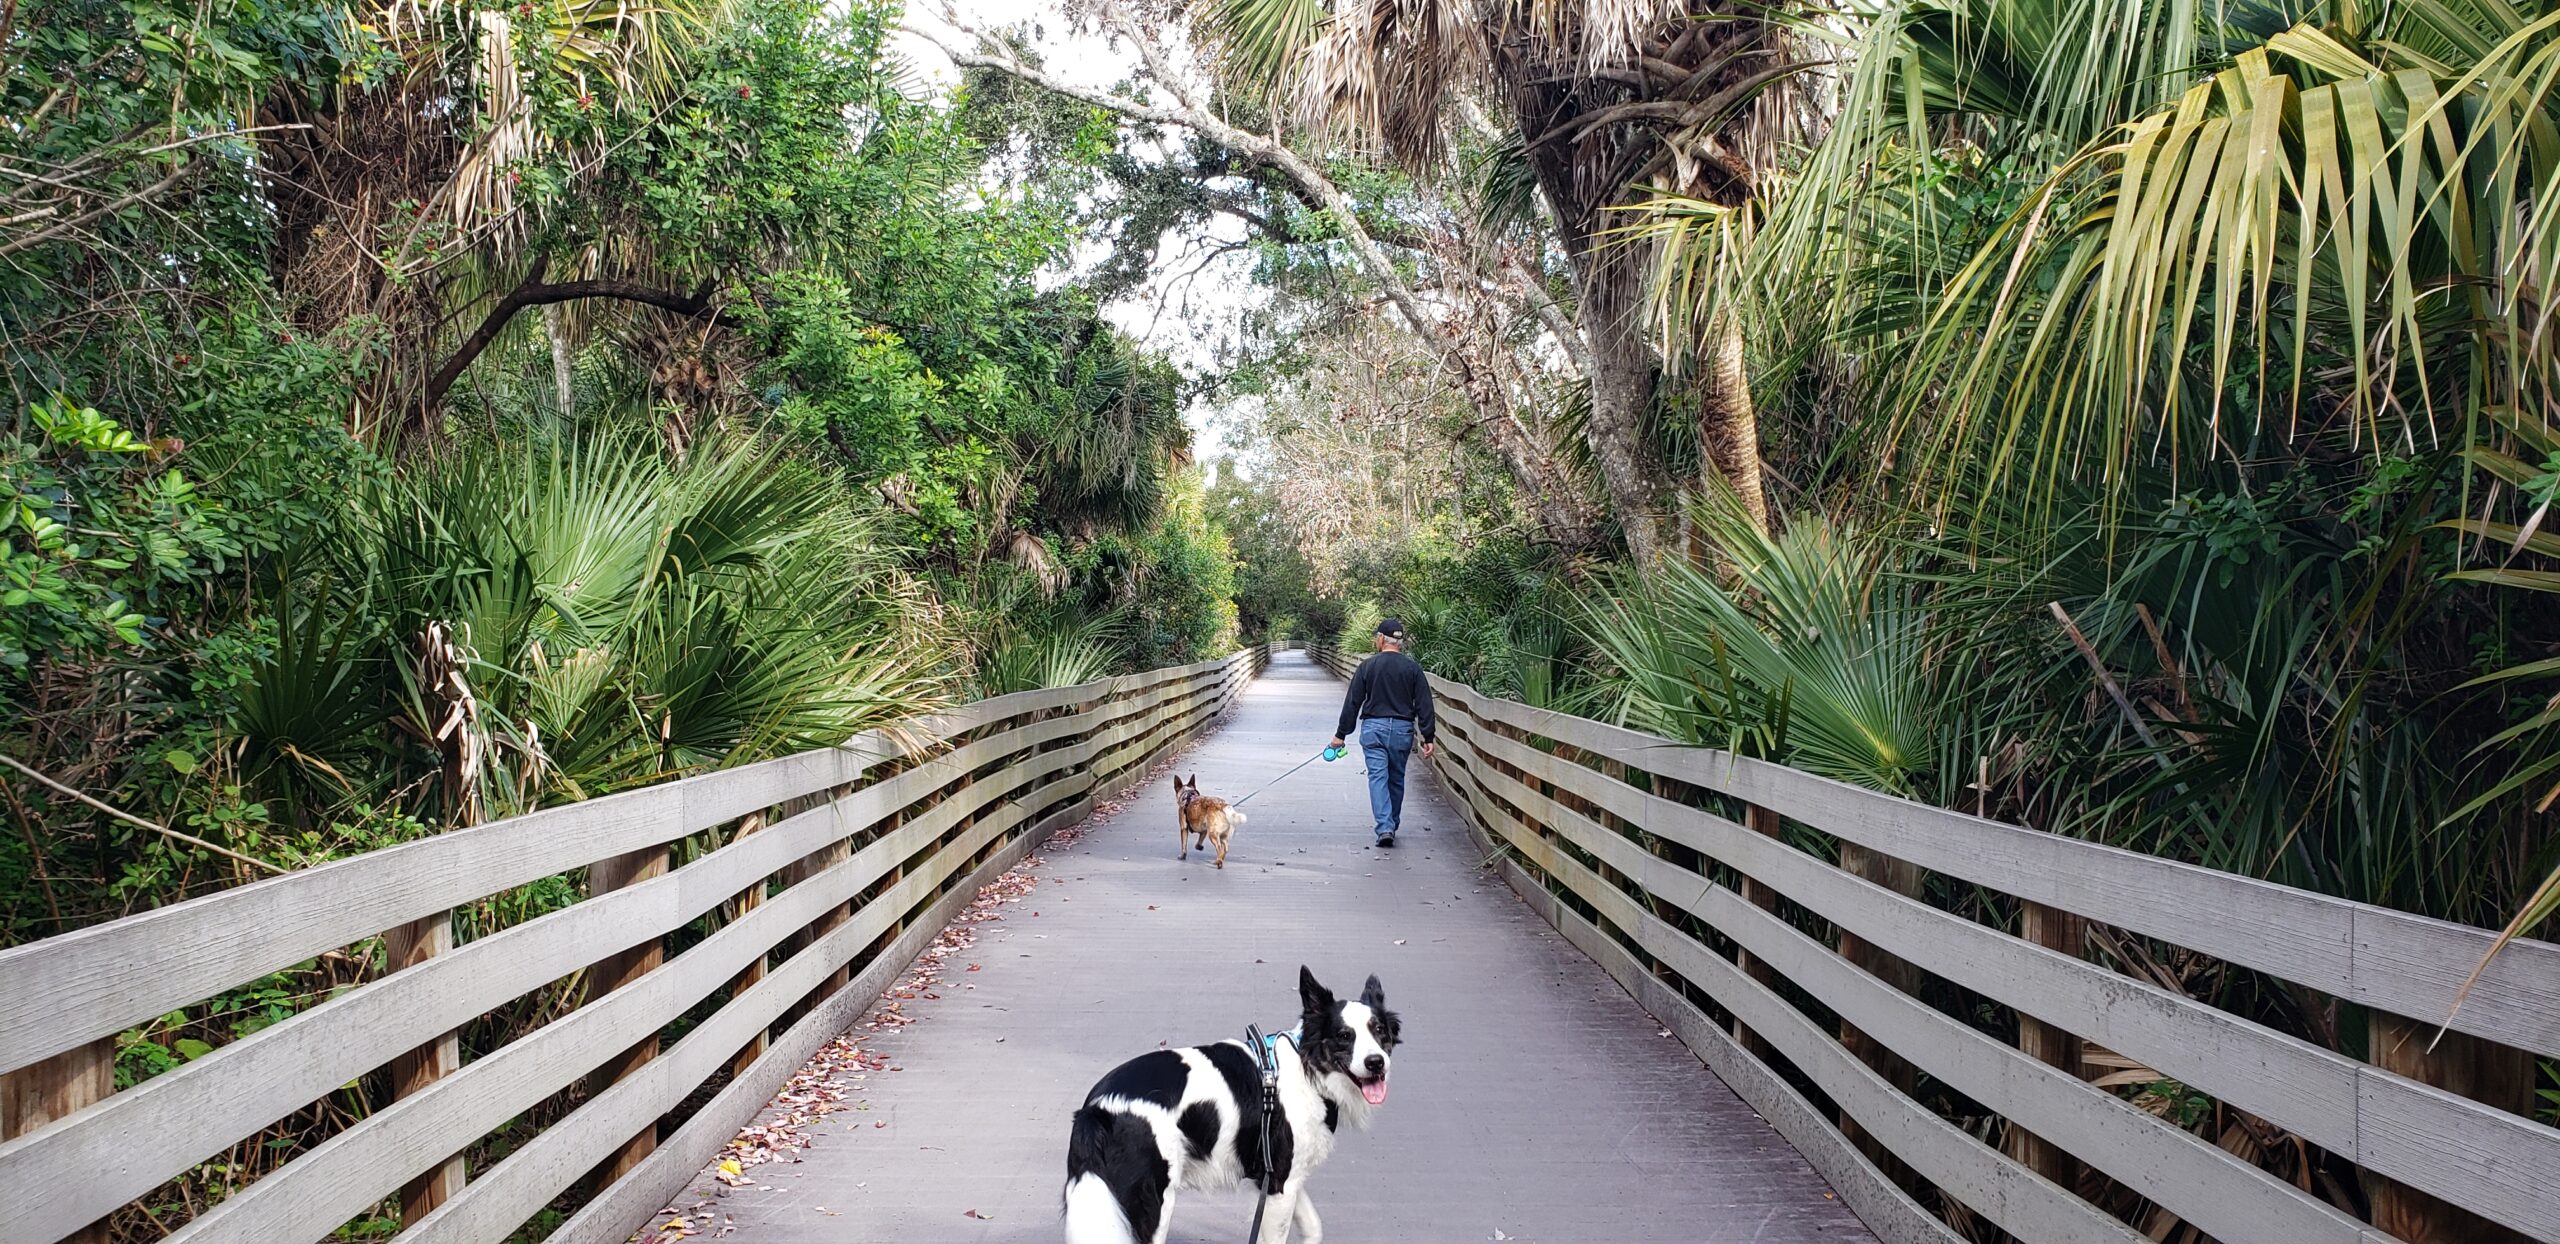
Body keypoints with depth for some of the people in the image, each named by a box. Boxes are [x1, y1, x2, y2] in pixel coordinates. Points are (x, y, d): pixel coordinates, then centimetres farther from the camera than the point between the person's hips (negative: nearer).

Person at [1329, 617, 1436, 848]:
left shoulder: (1367, 667, -1)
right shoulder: (1413, 669, 2)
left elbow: (1352, 703, 1)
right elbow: (1424, 706, 0)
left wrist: (1341, 734, 8)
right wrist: (1428, 738, 4)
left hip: (1373, 727, -2)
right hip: (1403, 729, 2)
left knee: (1378, 777, -4)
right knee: (1396, 779, 15)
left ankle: (1385, 828, -17)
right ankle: (1392, 825, 25)